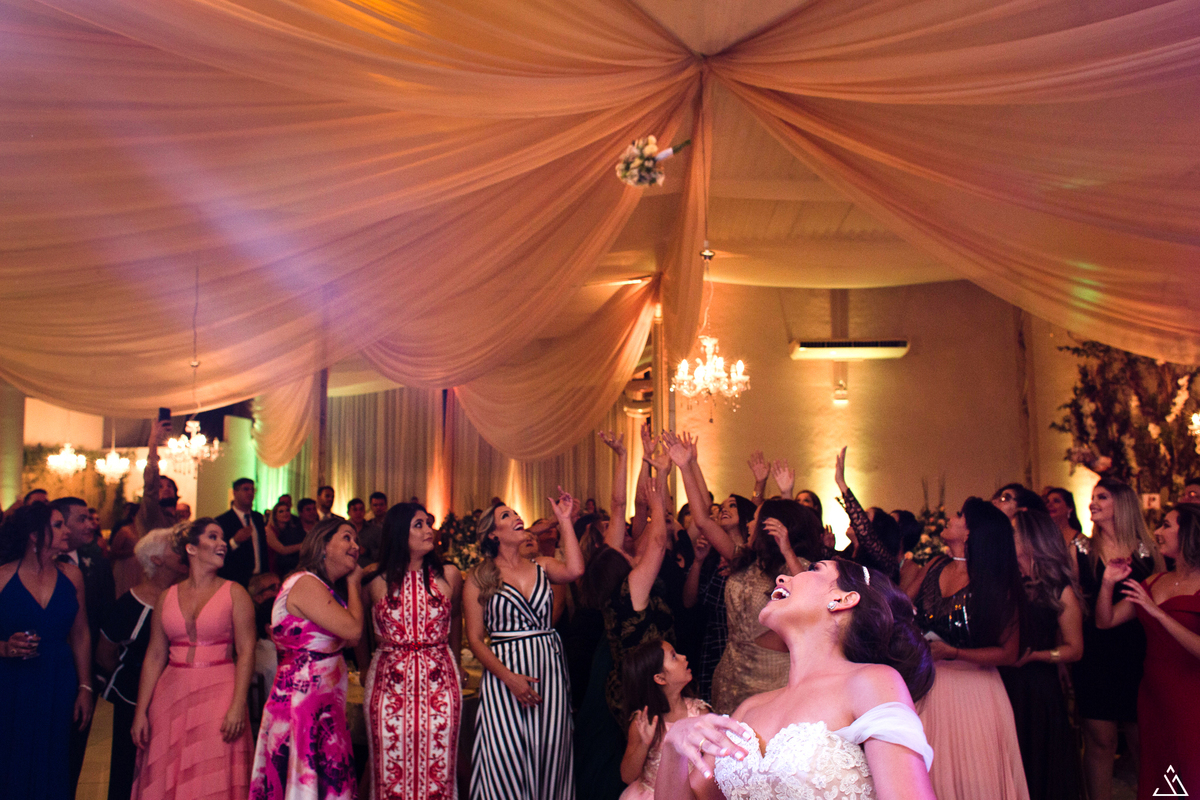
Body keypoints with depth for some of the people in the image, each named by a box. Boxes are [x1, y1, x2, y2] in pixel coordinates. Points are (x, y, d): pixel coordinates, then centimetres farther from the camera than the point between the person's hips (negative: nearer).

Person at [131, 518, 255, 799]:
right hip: (172, 697, 3)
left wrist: (238, 706, -16)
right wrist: (141, 711, 4)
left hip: (218, 695, -3)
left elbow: (246, 652, -7)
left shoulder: (234, 593, -1)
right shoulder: (166, 598, 8)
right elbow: (154, 656, 8)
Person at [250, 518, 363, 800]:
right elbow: (353, 629, -20)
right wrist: (353, 583, -6)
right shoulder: (306, 584, -16)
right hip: (302, 700, -9)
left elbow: (351, 640, 8)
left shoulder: (328, 588, 14)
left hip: (324, 703, 9)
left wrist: (356, 583, 9)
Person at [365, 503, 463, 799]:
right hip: (390, 686, 0)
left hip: (439, 685, 1)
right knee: (390, 771, 5)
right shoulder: (378, 584, -1)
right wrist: (365, 668, 16)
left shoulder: (448, 576, 1)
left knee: (438, 769, 4)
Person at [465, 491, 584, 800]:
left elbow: (574, 570, -14)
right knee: (508, 761, -2)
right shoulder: (479, 579, 1)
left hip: (550, 669, 3)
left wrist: (564, 520, -8)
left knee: (550, 755, 6)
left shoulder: (542, 567, 8)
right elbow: (475, 639, -2)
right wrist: (509, 677, -14)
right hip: (505, 673, -2)